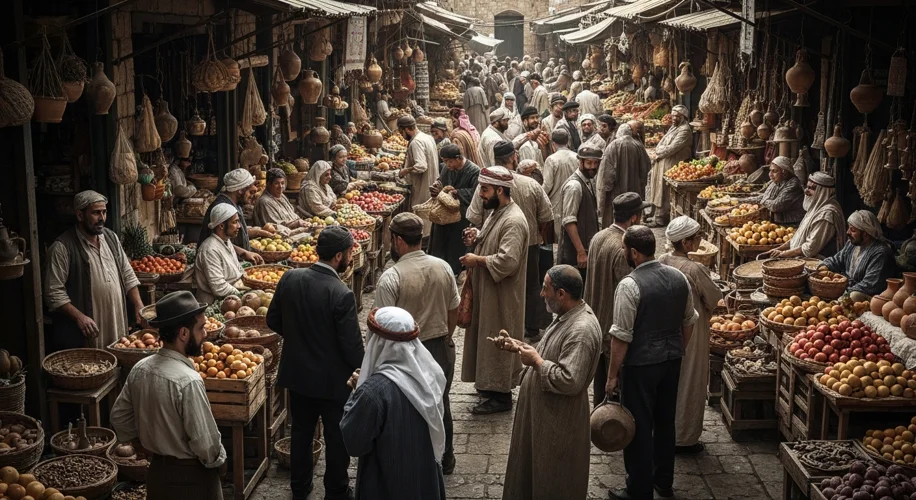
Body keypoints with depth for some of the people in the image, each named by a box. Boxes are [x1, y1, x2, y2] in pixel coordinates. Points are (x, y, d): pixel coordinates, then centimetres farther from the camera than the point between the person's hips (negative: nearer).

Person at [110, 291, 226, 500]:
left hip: (157, 472, 7)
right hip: (191, 477, -7)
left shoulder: (140, 368, -5)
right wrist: (218, 460, -4)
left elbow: (119, 417, 7)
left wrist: (150, 451, 14)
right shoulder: (188, 381, -27)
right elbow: (205, 444, -24)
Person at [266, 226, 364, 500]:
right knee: (337, 437, 15)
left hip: (297, 373, 6)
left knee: (301, 431, 23)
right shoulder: (342, 295, -27)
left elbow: (273, 320, 2)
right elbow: (352, 347, -22)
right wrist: (360, 365, -1)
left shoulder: (289, 279, -11)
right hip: (332, 380, -5)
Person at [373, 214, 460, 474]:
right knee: (440, 404, 22)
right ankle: (445, 458, 38)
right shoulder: (443, 267, -5)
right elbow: (453, 312, 5)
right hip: (442, 348, 5)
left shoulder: (391, 278, -21)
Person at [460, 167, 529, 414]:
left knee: (497, 341, -1)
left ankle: (500, 396, 10)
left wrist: (477, 260, -20)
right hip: (487, 290, 10)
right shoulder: (497, 213, 8)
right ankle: (488, 382, 32)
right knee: (486, 336, 18)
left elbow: (507, 261, -31)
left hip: (501, 295, -10)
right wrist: (476, 238, 1)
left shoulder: (513, 222, -23)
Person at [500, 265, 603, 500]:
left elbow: (570, 381, -32)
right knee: (533, 471, 24)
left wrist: (536, 362, -22)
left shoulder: (581, 330, -28)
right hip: (545, 411, 10)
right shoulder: (568, 315, 4)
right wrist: (530, 351, 4)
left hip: (559, 420, -10)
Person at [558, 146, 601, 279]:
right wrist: (581, 252, -24)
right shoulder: (574, 186, -17)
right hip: (575, 253, -9)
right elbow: (569, 222, -22)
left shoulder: (589, 182, 13)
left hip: (587, 247, 9)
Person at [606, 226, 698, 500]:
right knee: (665, 420, 20)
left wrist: (612, 375, -12)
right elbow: (689, 321, 10)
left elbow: (621, 336, -20)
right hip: (672, 360, 7)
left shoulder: (630, 285, -21)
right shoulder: (678, 277, 0)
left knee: (639, 426, 5)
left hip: (640, 364, -7)